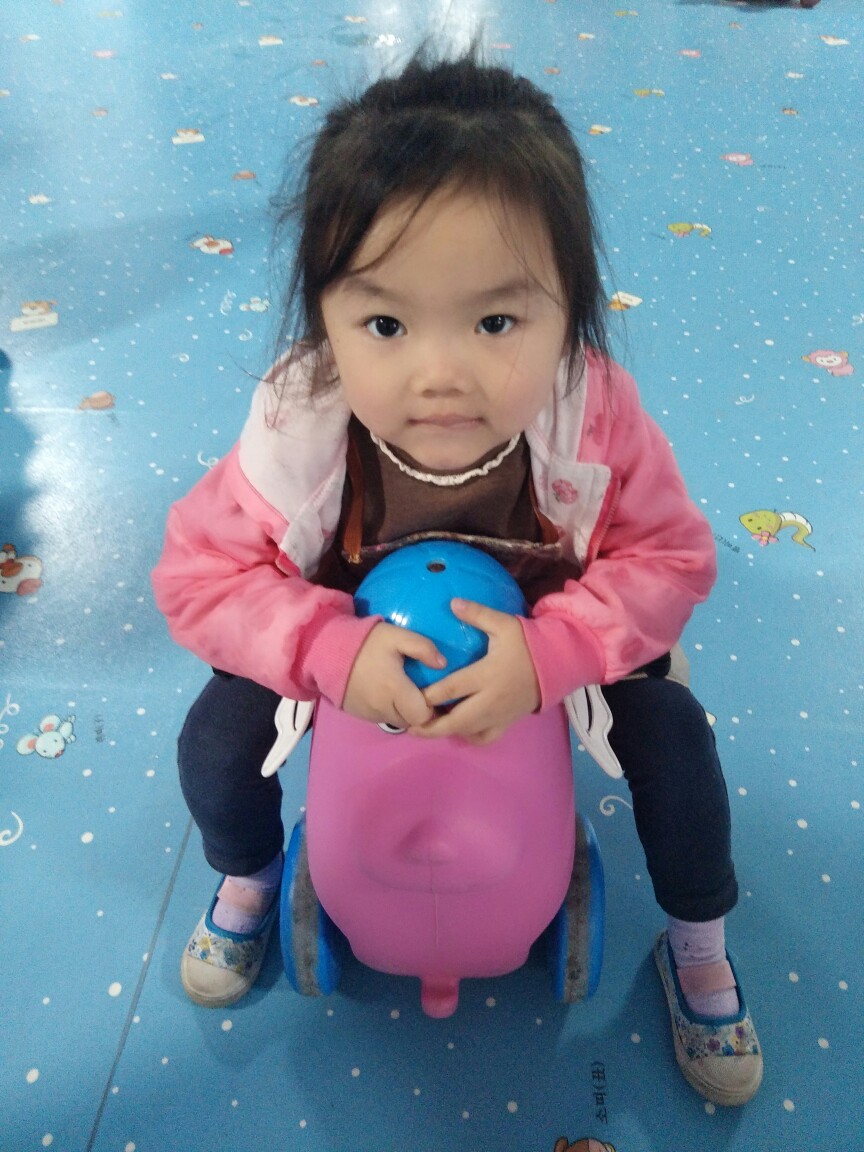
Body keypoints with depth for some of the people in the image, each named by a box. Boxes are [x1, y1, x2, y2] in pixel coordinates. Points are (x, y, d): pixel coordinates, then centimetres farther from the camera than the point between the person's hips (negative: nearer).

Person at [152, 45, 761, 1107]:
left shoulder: (597, 419, -31)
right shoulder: (297, 431, -33)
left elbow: (669, 558, -21)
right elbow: (202, 571, -23)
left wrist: (550, 651, -38)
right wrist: (333, 652, -39)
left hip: (556, 645, 1)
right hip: (355, 646, 0)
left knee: (672, 732, -14)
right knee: (217, 742, -13)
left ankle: (696, 942, 19)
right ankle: (248, 877, 26)